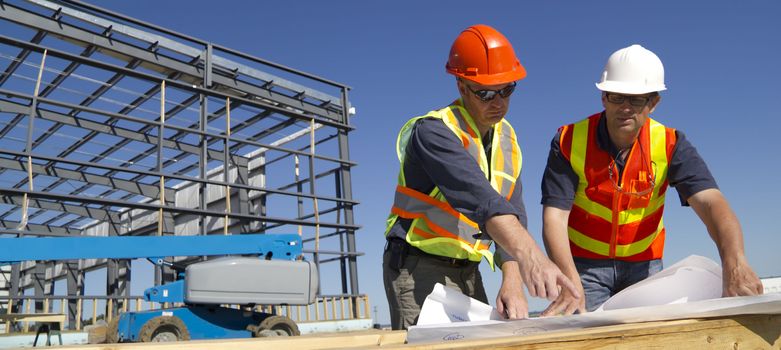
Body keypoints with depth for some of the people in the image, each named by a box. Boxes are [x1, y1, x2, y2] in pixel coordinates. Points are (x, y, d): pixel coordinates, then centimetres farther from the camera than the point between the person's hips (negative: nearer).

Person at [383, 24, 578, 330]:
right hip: (419, 269, -7)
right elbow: (476, 195, -37)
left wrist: (513, 283, -15)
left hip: (468, 272, 7)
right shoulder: (433, 131, -19)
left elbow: (512, 213, -2)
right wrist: (528, 253, -50)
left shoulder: (507, 138, 5)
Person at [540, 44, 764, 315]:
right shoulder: (569, 141, -16)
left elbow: (710, 202, -23)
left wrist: (735, 263, -43)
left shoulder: (670, 144, -10)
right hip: (584, 264, -2)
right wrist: (571, 284, -37)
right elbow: (554, 216, -23)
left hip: (644, 264, 2)